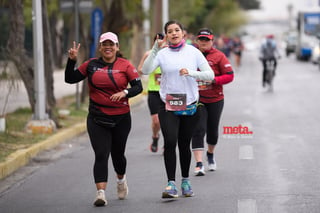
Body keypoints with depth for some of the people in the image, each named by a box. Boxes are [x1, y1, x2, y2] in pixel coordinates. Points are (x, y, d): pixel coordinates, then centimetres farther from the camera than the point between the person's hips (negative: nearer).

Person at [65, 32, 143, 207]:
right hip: (97, 118, 0)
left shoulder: (125, 65, -1)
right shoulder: (91, 65, 4)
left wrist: (125, 92, -23)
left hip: (121, 118, 0)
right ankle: (101, 193, -14)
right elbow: (70, 79, 7)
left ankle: (121, 179, 45)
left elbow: (138, 86, -4)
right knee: (101, 155, -10)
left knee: (117, 153, 14)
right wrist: (72, 60, -6)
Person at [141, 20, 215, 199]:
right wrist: (155, 48, -22)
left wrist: (191, 73, -17)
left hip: (189, 105, 1)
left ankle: (185, 181, 25)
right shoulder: (162, 54, 0)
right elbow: (146, 70, -14)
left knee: (184, 145, 9)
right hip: (168, 106, -1)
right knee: (170, 142, -15)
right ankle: (171, 184, -16)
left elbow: (210, 75, -1)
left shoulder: (193, 52, 2)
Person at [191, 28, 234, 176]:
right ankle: (199, 164, -14)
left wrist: (213, 80, -19)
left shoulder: (218, 56, -3)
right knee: (198, 130, -13)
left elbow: (229, 76, -5)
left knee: (213, 130, 14)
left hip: (215, 99, 1)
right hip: (197, 99, -1)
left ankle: (210, 154, 43)